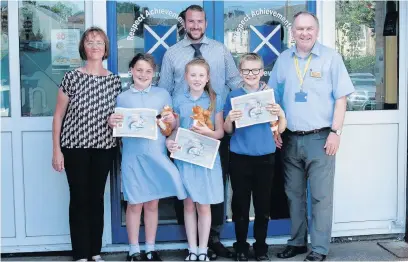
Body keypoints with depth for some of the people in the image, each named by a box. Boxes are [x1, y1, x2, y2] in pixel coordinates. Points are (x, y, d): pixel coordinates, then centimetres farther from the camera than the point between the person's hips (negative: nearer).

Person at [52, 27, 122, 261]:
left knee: (97, 198, 10)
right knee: (79, 199, 2)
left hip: (104, 147, 2)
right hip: (75, 147, -2)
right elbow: (58, 116, -1)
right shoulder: (72, 77, -4)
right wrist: (56, 150, -6)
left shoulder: (115, 80, 3)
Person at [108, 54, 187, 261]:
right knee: (134, 205, 5)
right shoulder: (122, 98, 5)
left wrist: (172, 122, -11)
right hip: (133, 156, -1)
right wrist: (111, 122, -13)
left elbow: (171, 127, 10)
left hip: (157, 155, 1)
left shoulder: (163, 95, 7)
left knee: (152, 204, 9)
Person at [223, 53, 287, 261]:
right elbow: (228, 130, 5)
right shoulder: (233, 96, 2)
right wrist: (229, 119, -16)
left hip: (265, 157, 0)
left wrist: (281, 114, -17)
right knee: (240, 204, 6)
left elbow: (280, 129, 2)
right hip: (240, 158, 0)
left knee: (263, 204, 7)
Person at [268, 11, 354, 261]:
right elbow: (274, 98, 15)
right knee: (294, 193, 12)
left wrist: (335, 132, -11)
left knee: (321, 195, -1)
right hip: (290, 138, 4)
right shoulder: (283, 59, 9)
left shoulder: (331, 57, -2)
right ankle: (297, 241, 25)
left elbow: (341, 97, -4)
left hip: (320, 137, -4)